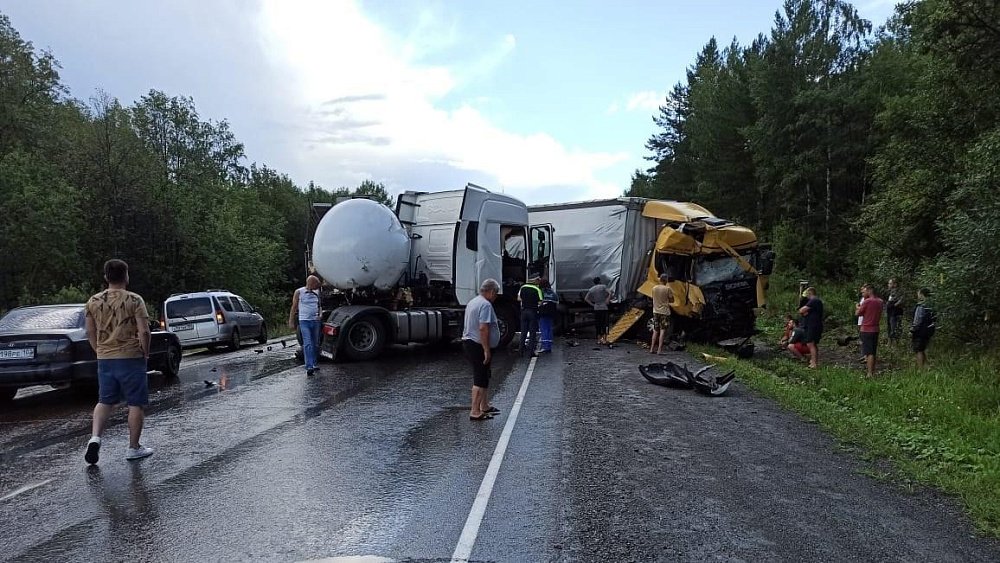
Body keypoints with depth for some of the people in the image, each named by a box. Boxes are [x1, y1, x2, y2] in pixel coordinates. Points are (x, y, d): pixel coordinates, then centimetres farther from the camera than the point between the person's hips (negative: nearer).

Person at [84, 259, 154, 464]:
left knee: (104, 401, 18)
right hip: (131, 358, -4)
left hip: (104, 359, 4)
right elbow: (144, 332, -15)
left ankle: (95, 437, -1)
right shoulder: (134, 300, -9)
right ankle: (133, 448, 11)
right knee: (136, 403, 5)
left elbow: (91, 334, 10)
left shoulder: (93, 302, 4)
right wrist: (146, 353, -1)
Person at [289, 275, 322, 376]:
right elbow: (294, 307, 2)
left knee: (315, 344, 9)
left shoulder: (316, 292, 10)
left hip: (315, 321, 5)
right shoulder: (299, 292, -2)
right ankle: (309, 367, -18)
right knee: (307, 344, -14)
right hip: (304, 321, -5)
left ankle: (313, 364, 21)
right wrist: (291, 322, -1)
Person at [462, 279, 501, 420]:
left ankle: (485, 406, 29)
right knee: (480, 379, -5)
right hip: (478, 346, -10)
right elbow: (483, 328, -25)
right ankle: (475, 412, -3)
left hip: (468, 343, 10)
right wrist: (487, 350, -23)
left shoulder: (473, 302, 15)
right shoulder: (486, 305, -17)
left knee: (483, 377, 19)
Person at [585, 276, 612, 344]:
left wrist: (592, 304, 5)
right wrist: (607, 301, -9)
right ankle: (604, 339, -7)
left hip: (596, 308, 4)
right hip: (604, 308, -4)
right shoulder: (603, 287, -3)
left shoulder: (591, 289, 9)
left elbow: (586, 299, 4)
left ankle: (599, 340, 11)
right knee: (604, 324, -2)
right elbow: (610, 293, -17)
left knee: (598, 324, 9)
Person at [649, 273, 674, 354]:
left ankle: (652, 348, 11)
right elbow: (672, 300, -4)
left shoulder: (654, 288, 4)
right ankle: (659, 349, -9)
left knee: (655, 330, 13)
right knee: (663, 330, -3)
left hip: (656, 311, 5)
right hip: (664, 311, -5)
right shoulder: (667, 289, -9)